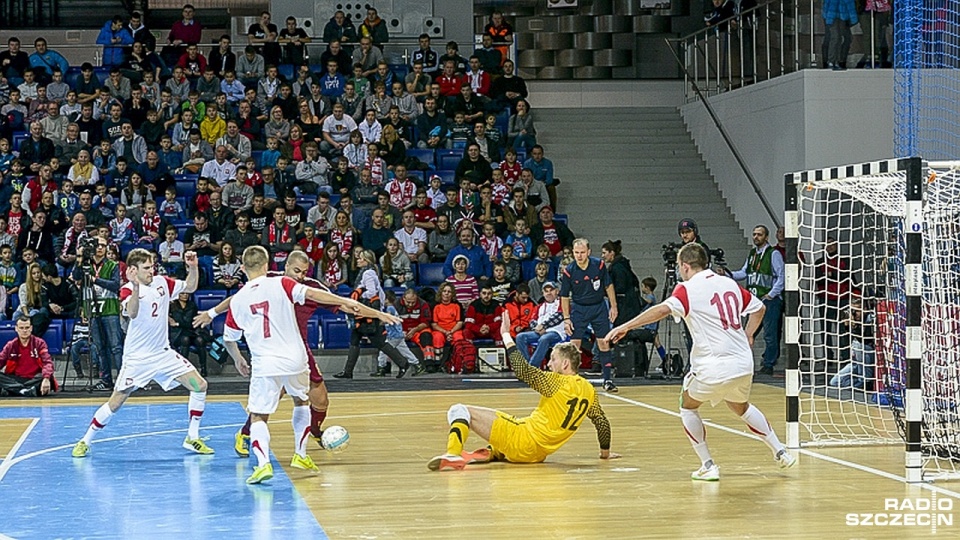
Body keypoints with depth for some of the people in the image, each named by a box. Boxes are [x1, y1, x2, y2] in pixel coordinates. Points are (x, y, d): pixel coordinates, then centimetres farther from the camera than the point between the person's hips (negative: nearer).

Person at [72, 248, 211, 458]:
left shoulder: (162, 283, 3)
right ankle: (85, 442, 12)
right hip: (137, 358, -5)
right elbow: (132, 313, -33)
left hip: (163, 353, 5)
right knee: (115, 403, -5)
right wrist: (136, 287, -48)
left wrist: (192, 267, -5)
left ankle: (192, 438, 7)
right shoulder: (128, 289, -13)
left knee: (200, 385, -4)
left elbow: (190, 287, 14)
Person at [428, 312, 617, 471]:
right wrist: (605, 452, 26)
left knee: (459, 410, -10)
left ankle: (453, 455, -32)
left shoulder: (558, 382, -13)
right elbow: (602, 422, 11)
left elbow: (522, 369, -20)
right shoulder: (589, 390, 6)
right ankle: (493, 453, 12)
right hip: (538, 454, 8)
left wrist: (506, 335, -12)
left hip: (523, 440, -8)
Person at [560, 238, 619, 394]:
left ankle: (608, 380, 7)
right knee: (574, 344, -6)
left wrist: (613, 307, 0)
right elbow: (564, 296, -4)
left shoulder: (599, 265, -11)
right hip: (579, 308, -1)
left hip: (599, 307, 1)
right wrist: (566, 319, -7)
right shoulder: (568, 271, -13)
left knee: (604, 343, 0)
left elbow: (609, 286, 3)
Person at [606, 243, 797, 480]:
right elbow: (758, 307, 22)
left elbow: (662, 309, -26)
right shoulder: (729, 284, 11)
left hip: (714, 367, -6)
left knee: (688, 407, 17)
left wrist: (624, 327, -28)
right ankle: (780, 451, 33)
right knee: (741, 407, 31)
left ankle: (708, 465, 10)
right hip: (743, 364, 6)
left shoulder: (688, 290, -9)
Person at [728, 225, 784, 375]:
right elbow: (744, 273, 15)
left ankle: (768, 365, 0)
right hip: (754, 299, 7)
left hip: (769, 299, -7)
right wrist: (729, 274, -2)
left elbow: (781, 277, -7)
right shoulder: (752, 254, 17)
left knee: (769, 334, -5)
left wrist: (771, 295, -11)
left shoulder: (774, 254, -4)